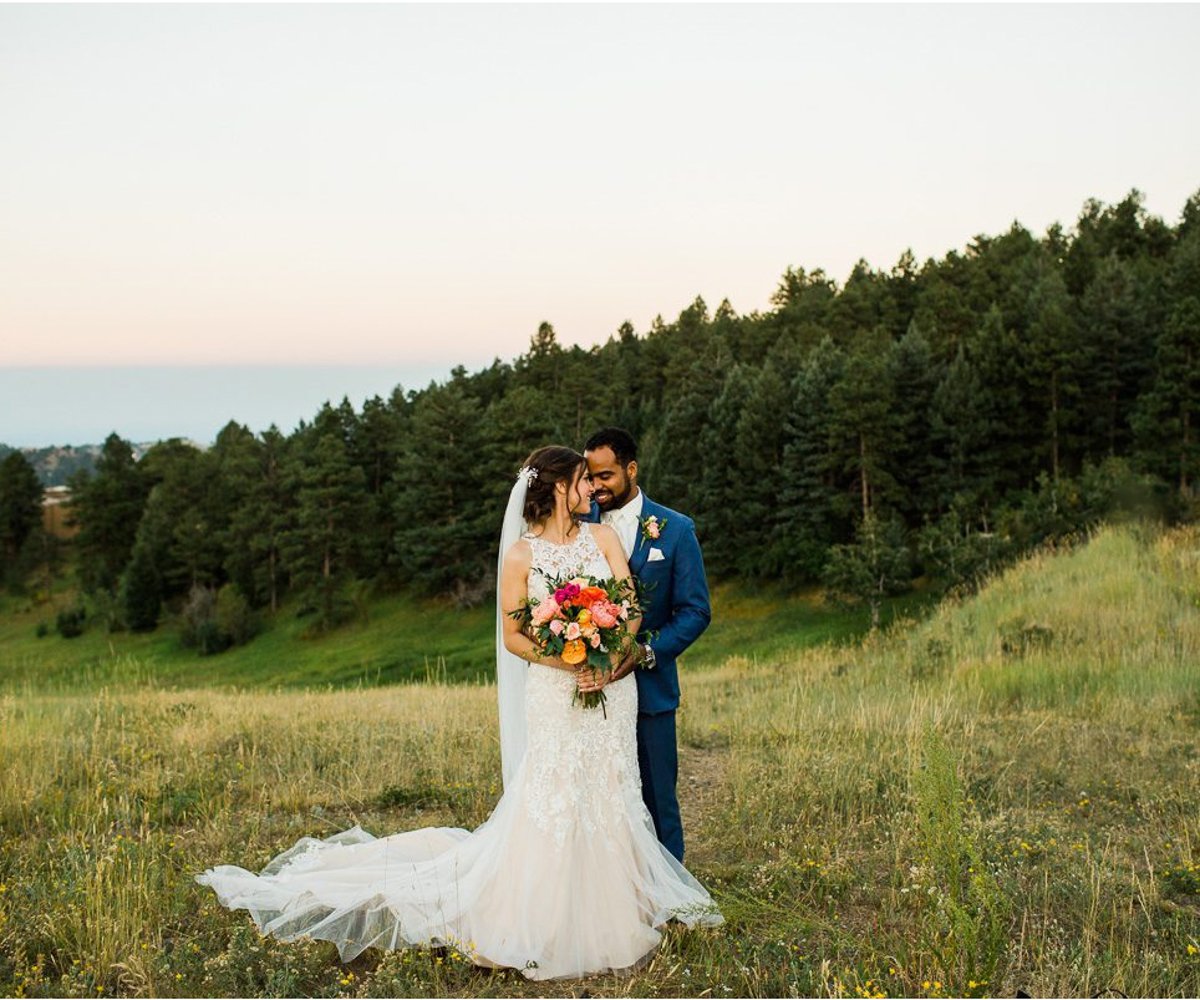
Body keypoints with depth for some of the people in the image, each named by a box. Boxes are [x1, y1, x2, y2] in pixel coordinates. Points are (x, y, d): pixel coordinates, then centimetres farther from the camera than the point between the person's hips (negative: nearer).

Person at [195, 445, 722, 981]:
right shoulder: (521, 554, -4)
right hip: (555, 695, -4)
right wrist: (570, 662, -17)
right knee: (551, 807, -3)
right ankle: (545, 922, 11)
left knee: (607, 802, 8)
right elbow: (512, 636, -4)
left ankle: (601, 917, 21)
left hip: (614, 689, 4)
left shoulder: (602, 537, 6)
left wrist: (609, 660, -17)